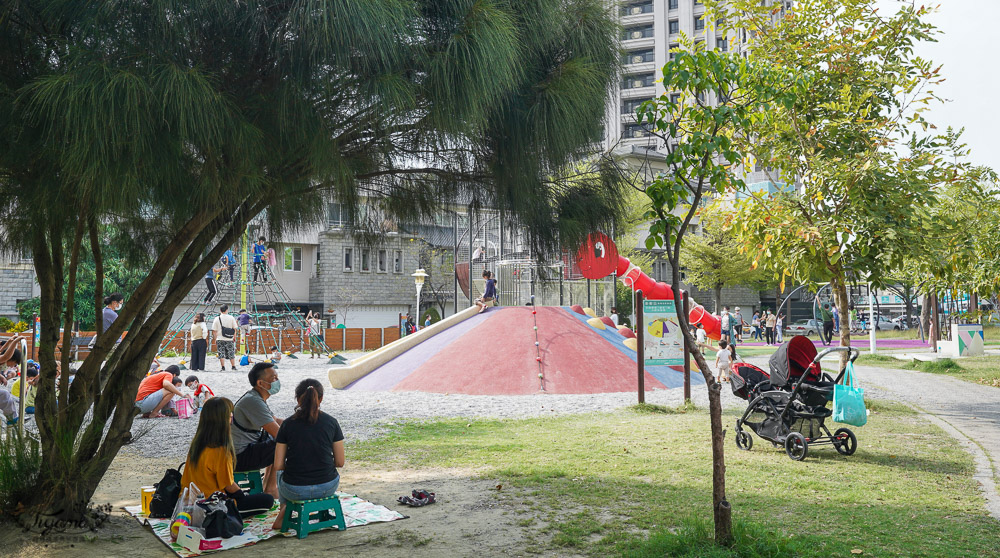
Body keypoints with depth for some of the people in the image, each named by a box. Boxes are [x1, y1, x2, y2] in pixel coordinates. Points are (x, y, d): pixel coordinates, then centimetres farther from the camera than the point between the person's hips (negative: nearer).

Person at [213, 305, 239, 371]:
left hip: (220, 339, 0)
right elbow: (234, 328, 1)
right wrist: (234, 337, 12)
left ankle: (223, 368, -2)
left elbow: (215, 330, 0)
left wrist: (215, 339, 10)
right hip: (229, 339, 0)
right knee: (231, 354, 8)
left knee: (221, 354, 2)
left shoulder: (217, 319, -1)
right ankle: (233, 367, 10)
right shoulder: (231, 318, -2)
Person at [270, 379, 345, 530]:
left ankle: (283, 515, 32)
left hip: (295, 490, 0)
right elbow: (340, 462, 0)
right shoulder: (331, 422, -3)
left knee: (281, 473, 36)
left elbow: (278, 466, -4)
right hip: (327, 488, 0)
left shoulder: (288, 424, -5)